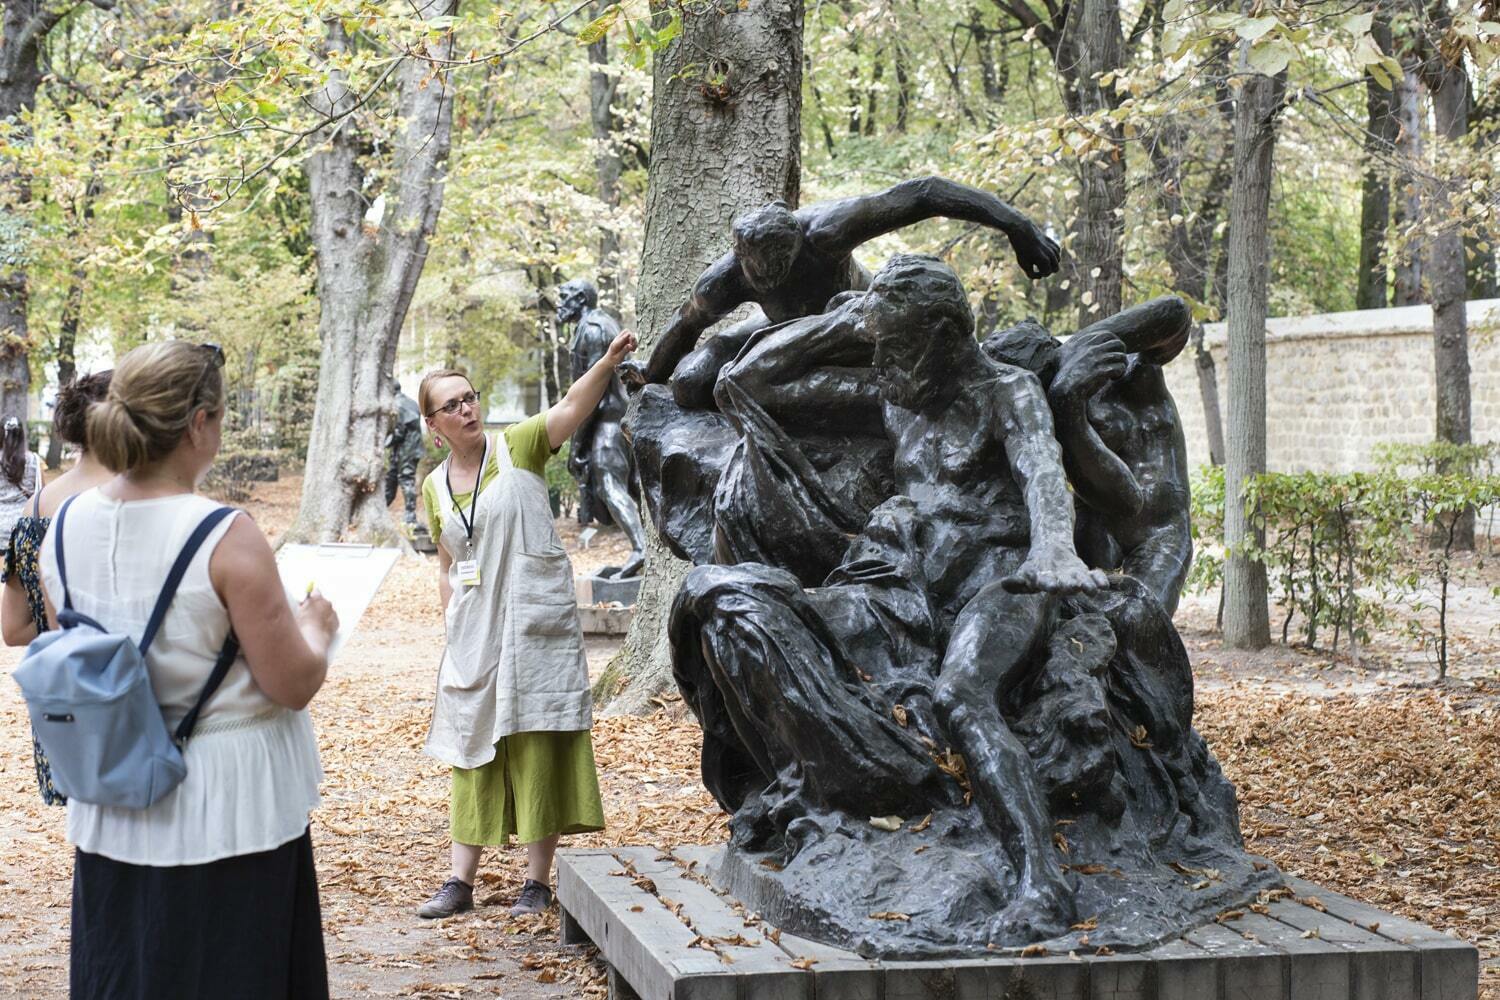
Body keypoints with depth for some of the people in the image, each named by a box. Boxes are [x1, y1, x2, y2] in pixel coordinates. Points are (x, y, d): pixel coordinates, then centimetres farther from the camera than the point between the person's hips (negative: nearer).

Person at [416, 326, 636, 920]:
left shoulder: (518, 447, -2)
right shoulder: (435, 487, 10)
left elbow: (573, 406, -19)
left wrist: (609, 361, -35)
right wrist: (452, 626, 10)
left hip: (535, 625, -4)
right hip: (474, 633, 4)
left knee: (538, 747, -1)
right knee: (474, 750, 8)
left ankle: (538, 880, 7)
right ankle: (460, 882, 14)